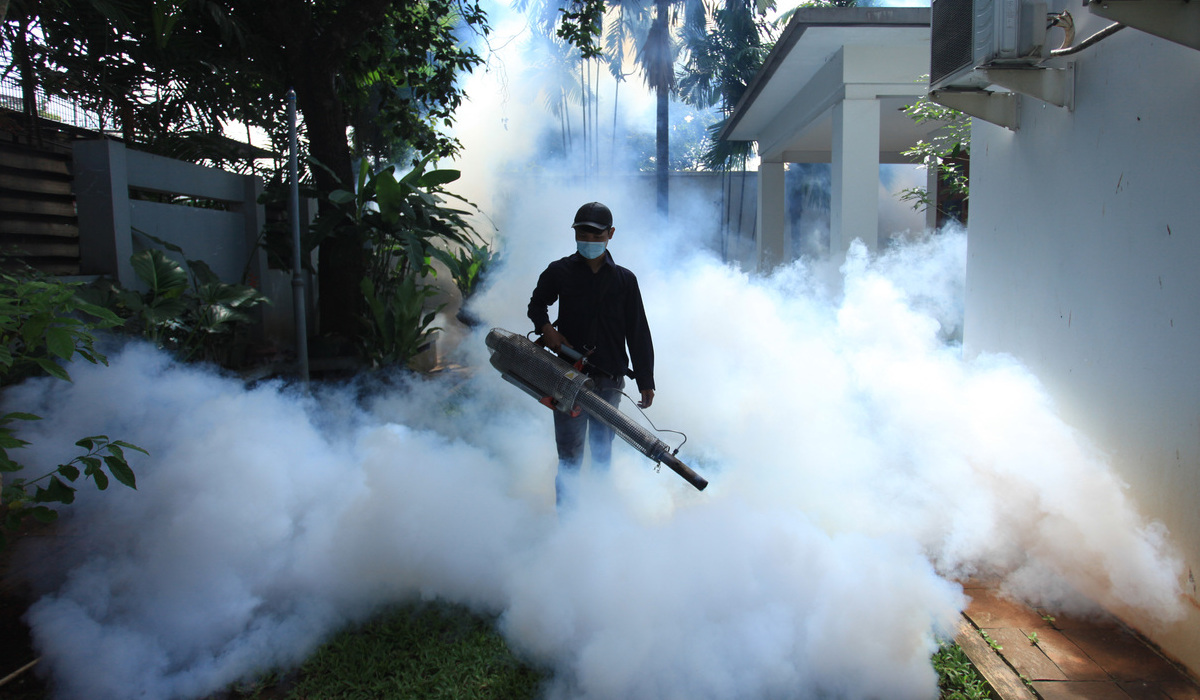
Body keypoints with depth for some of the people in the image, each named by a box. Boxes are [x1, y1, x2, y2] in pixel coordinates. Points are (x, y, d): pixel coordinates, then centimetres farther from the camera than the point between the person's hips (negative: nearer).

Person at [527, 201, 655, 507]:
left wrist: (645, 382, 4)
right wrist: (545, 327, -3)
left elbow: (638, 333, 7)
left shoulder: (624, 280, 5)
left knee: (602, 452, 10)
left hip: (609, 378, 1)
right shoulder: (559, 272, 4)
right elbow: (536, 304, 20)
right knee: (570, 453, -1)